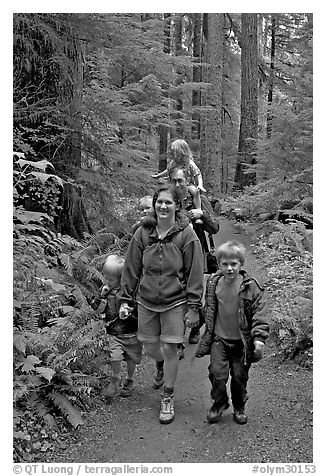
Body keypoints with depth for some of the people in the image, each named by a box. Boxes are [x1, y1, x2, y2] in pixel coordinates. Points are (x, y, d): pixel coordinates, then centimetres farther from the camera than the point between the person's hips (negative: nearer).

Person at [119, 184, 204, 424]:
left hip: (175, 302, -3)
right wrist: (125, 299, 2)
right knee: (151, 346, 13)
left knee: (169, 349, -1)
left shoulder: (187, 235, -11)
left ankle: (168, 397, 19)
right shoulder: (143, 233, -3)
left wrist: (194, 307, -10)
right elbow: (131, 268, 3)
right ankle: (165, 368, 48)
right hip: (147, 300, 3)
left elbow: (194, 273, -9)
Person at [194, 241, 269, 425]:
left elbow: (260, 313, -10)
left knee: (240, 376, 9)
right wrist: (205, 341, 17)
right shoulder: (214, 284, -1)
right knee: (217, 373, -3)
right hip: (219, 339, 2)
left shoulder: (250, 287, -11)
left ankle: (239, 407, 33)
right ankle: (219, 402, 24)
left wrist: (259, 338, -21)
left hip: (242, 341, -2)